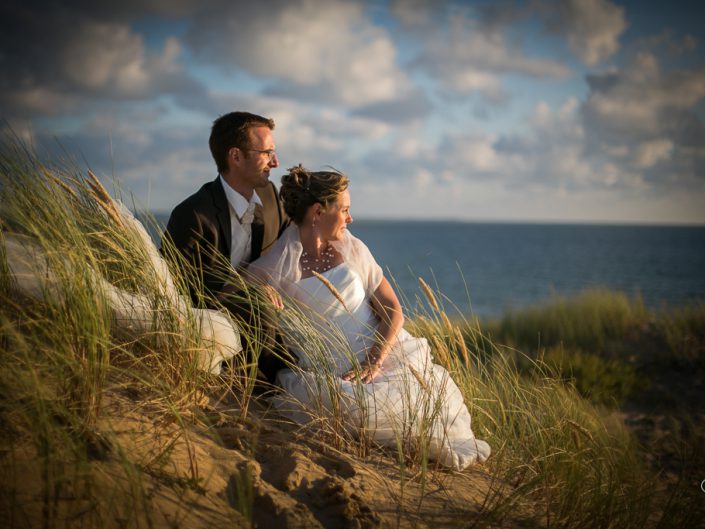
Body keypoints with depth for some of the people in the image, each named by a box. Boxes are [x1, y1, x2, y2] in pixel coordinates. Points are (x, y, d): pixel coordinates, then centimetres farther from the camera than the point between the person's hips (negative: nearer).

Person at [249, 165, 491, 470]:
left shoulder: (352, 249, 9)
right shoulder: (272, 270, -3)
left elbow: (393, 311, 5)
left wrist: (373, 363, -11)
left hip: (382, 356, 4)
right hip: (328, 375, -4)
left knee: (434, 387, -21)